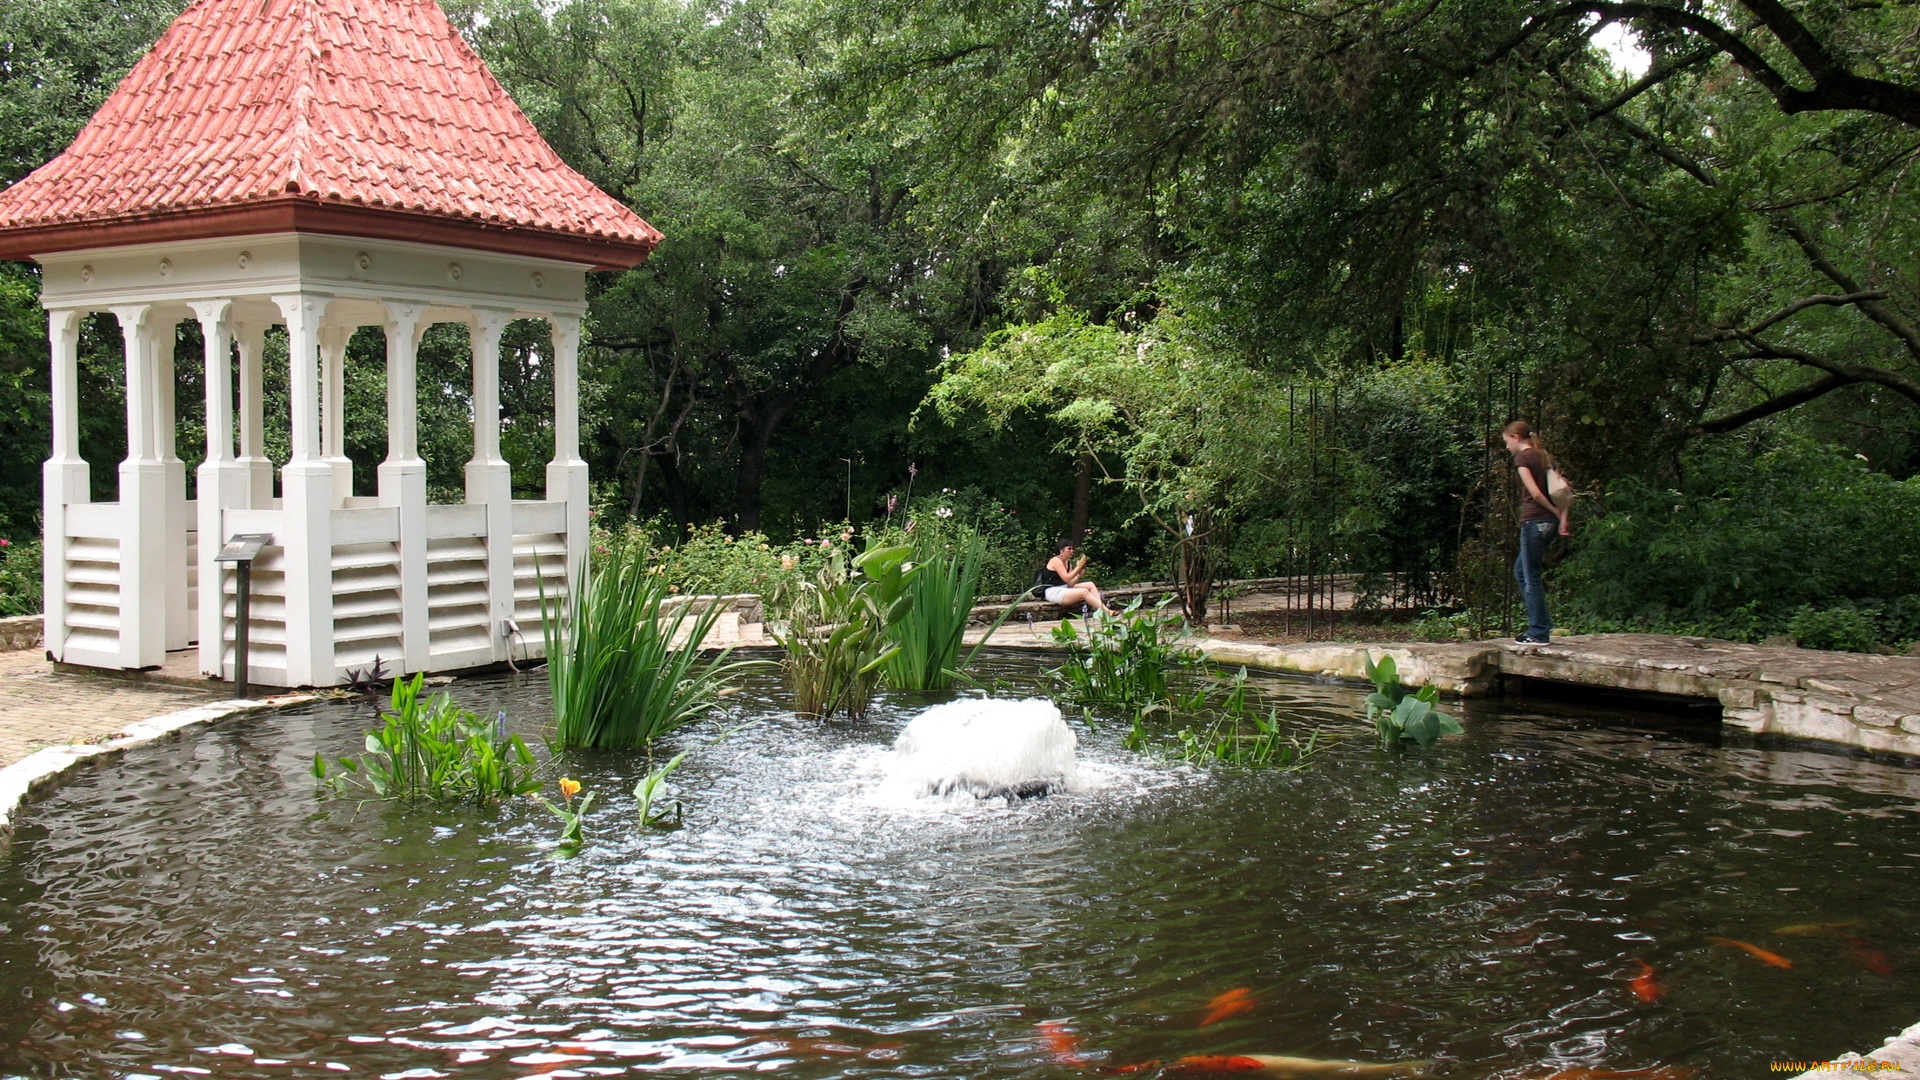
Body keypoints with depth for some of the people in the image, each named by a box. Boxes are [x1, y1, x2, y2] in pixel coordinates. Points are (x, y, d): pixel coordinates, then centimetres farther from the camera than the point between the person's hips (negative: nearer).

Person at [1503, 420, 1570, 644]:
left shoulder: (1522, 458, -8)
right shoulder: (1545, 457, 16)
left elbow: (1535, 493, -15)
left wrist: (1557, 513, -3)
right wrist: (1563, 517, 3)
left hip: (1534, 521, -9)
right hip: (1550, 523, 9)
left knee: (1531, 577, -2)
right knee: (1521, 570, 19)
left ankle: (1539, 633, 1)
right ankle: (1542, 623, 16)